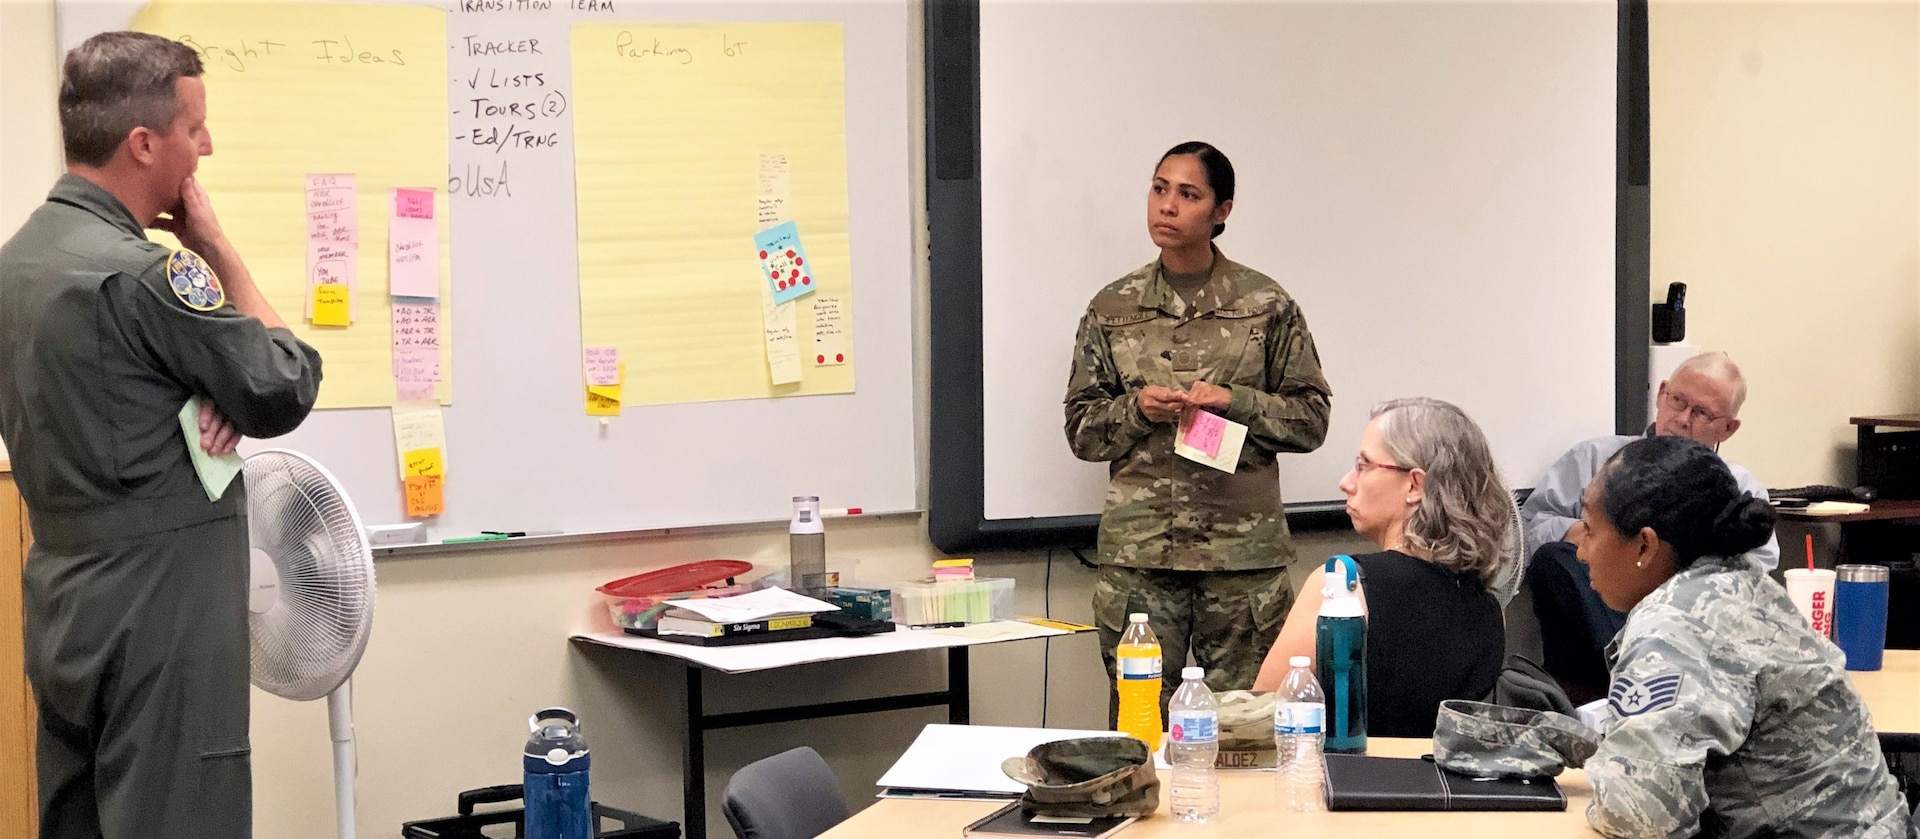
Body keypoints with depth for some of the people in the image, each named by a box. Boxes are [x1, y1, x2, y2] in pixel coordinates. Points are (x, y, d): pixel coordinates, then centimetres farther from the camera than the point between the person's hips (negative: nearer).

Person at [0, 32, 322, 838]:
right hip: (157, 614, -9)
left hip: (66, 606, 9)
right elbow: (286, 392, -11)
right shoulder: (138, 273, -20)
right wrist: (217, 251, -4)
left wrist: (219, 402, -3)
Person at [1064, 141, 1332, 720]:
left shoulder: (1266, 305, 5)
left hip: (1243, 547, -1)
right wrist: (1137, 409, -9)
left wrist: (1237, 402, -10)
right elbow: (1081, 430, 11)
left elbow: (1311, 418, 6)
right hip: (1137, 547, 1)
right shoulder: (1113, 309, 9)